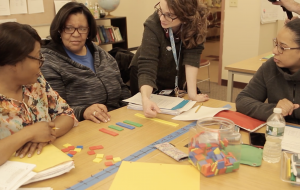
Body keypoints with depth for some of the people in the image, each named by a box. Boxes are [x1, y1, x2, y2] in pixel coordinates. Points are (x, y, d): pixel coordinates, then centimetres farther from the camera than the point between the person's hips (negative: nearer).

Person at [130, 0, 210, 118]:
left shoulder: (196, 22, -26)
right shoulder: (153, 25, -34)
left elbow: (191, 57, -30)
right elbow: (147, 67, -40)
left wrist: (192, 94, -38)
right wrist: (146, 99, -56)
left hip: (174, 79, 3)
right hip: (151, 79, -3)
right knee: (151, 119, 13)